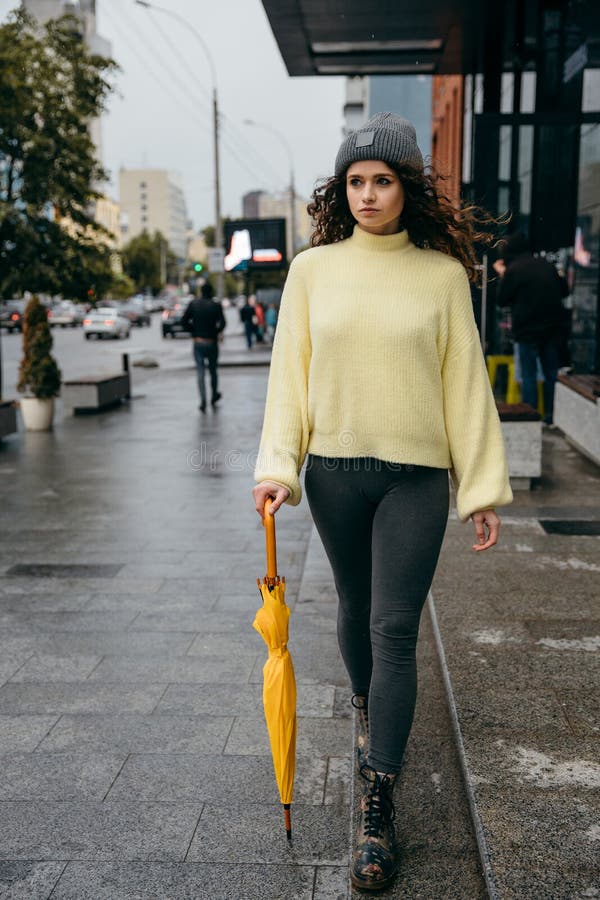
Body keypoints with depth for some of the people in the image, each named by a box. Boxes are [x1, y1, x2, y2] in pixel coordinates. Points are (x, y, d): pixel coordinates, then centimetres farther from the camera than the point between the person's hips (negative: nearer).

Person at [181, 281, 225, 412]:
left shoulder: (193, 304, -1)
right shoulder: (216, 306, -7)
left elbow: (184, 321, -4)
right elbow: (222, 323, -19)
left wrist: (194, 331, 7)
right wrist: (216, 332, -1)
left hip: (198, 343, 1)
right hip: (212, 343, -1)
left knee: (200, 372, 2)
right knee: (213, 370, 16)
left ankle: (203, 400, -11)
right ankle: (214, 397, 30)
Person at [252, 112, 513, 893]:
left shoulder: (442, 273, -2)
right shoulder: (313, 269, 2)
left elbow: (465, 381, 0)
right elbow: (289, 369, 3)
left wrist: (482, 487, 0)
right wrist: (278, 465, -7)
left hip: (415, 476, -2)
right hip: (334, 470, 2)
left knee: (395, 630, -3)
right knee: (355, 604, 19)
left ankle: (378, 803, 6)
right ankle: (367, 706, 48)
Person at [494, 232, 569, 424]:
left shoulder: (513, 270, -10)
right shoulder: (546, 265, 6)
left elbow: (502, 300, -1)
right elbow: (564, 290, 15)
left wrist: (502, 275, 8)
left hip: (528, 330, -5)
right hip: (553, 327, 5)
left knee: (529, 374, 3)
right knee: (551, 372, 12)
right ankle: (551, 414, 17)